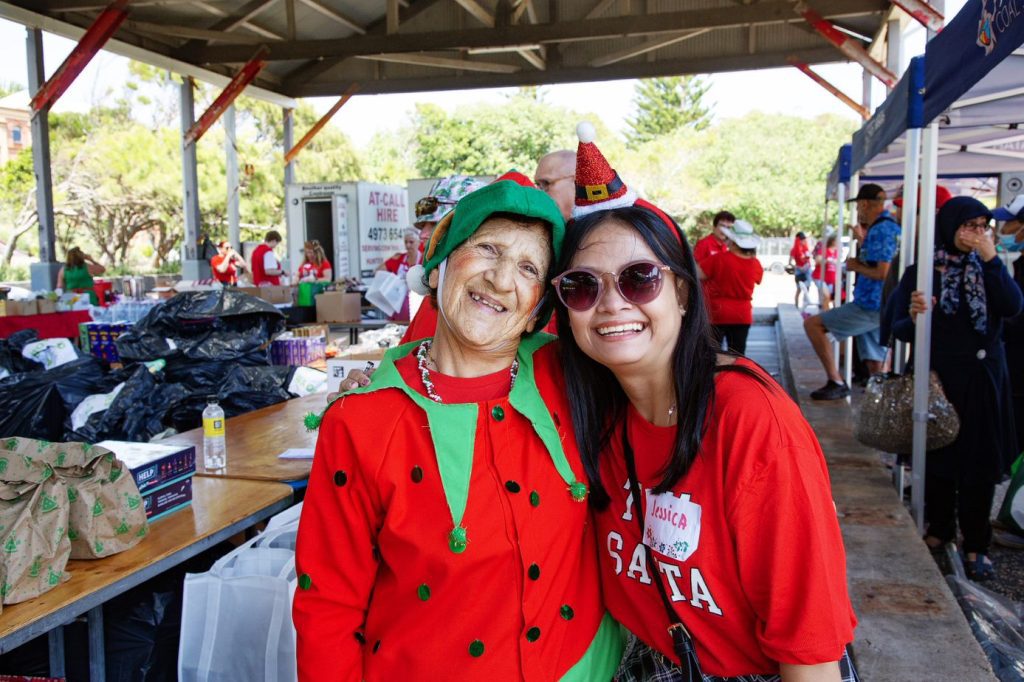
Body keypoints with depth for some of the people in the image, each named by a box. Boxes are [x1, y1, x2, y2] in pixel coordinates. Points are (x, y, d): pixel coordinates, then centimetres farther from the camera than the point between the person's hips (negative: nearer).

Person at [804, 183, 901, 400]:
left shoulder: (881, 229, -16)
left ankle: (836, 382, -7)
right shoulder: (892, 226, 15)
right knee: (876, 370, 14)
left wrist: (856, 266, -8)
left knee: (812, 324, -6)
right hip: (883, 308, 10)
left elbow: (882, 272, -24)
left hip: (871, 307, -10)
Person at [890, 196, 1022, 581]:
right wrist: (912, 318, -27)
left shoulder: (986, 268, 5)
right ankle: (940, 528, 27)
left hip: (982, 380, 2)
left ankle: (975, 545, 18)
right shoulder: (921, 271, -3)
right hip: (937, 378, -2)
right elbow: (900, 331, -4)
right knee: (938, 456, 8)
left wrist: (991, 258, -17)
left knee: (979, 462, 6)